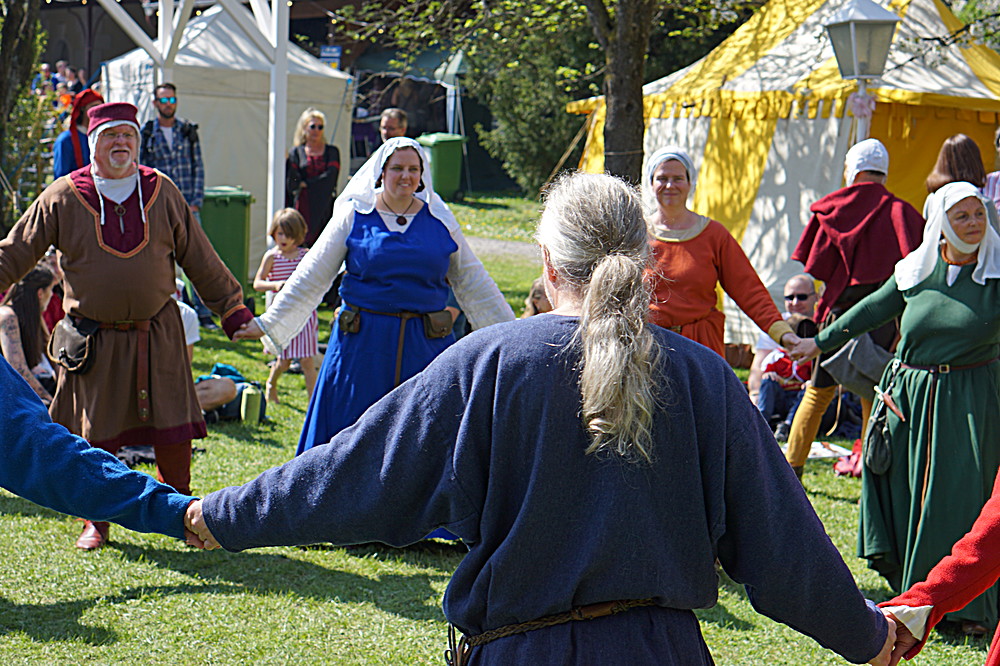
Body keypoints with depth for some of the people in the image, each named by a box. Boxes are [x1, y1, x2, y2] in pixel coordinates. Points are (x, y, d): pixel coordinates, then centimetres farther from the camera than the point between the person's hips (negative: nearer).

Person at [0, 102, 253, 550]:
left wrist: (235, 313, 9)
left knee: (173, 433, 1)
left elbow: (201, 261, 9)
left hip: (158, 336, 1)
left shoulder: (162, 193, 2)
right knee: (96, 438, 5)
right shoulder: (62, 198, -3)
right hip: (94, 340, -1)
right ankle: (97, 522, 24)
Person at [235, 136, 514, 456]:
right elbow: (309, 279, 5)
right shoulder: (353, 216, 2)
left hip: (425, 346, 1)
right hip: (364, 344, -1)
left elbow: (473, 283, 13)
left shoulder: (440, 221, 6)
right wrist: (266, 324, 2)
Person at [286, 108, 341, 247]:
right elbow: (291, 184, 4)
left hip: (325, 207, 0)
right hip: (303, 207, 0)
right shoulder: (296, 153, 9)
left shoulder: (332, 152, 11)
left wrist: (306, 183, -3)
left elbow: (331, 177, -3)